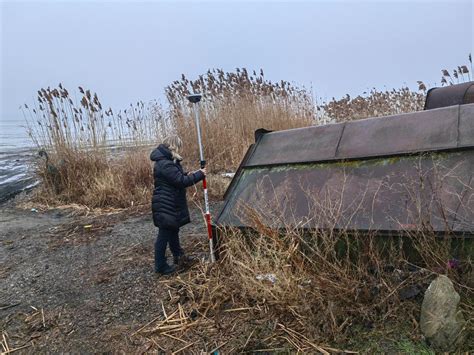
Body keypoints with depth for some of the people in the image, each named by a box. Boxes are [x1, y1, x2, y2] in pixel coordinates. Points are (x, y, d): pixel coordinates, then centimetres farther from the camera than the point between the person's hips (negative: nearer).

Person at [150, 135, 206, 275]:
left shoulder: (166, 161, 10)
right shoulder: (165, 164, -25)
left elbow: (175, 178, 20)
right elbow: (181, 182, -26)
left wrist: (186, 175, 2)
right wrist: (199, 175, -16)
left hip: (170, 205, 11)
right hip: (165, 207, -11)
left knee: (173, 231, 22)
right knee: (164, 234, 1)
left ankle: (178, 256, 39)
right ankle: (160, 266, 13)